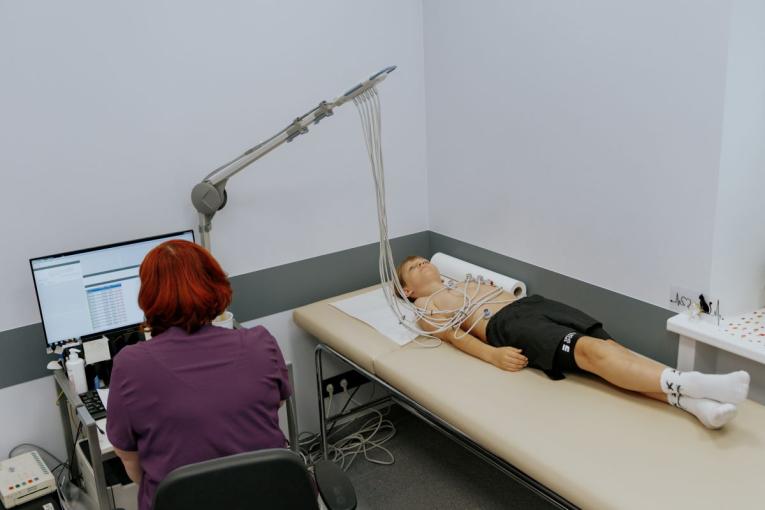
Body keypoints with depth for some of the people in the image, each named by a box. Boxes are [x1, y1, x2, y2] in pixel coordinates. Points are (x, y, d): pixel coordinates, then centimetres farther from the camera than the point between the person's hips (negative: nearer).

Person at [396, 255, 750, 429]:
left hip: (533, 303, 7)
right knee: (588, 349, -30)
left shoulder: (467, 280, 39)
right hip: (507, 325, -7)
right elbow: (452, 333, 0)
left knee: (605, 343, -21)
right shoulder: (426, 306, 17)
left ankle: (691, 400, -39)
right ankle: (686, 383, -49)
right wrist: (494, 355, -16)